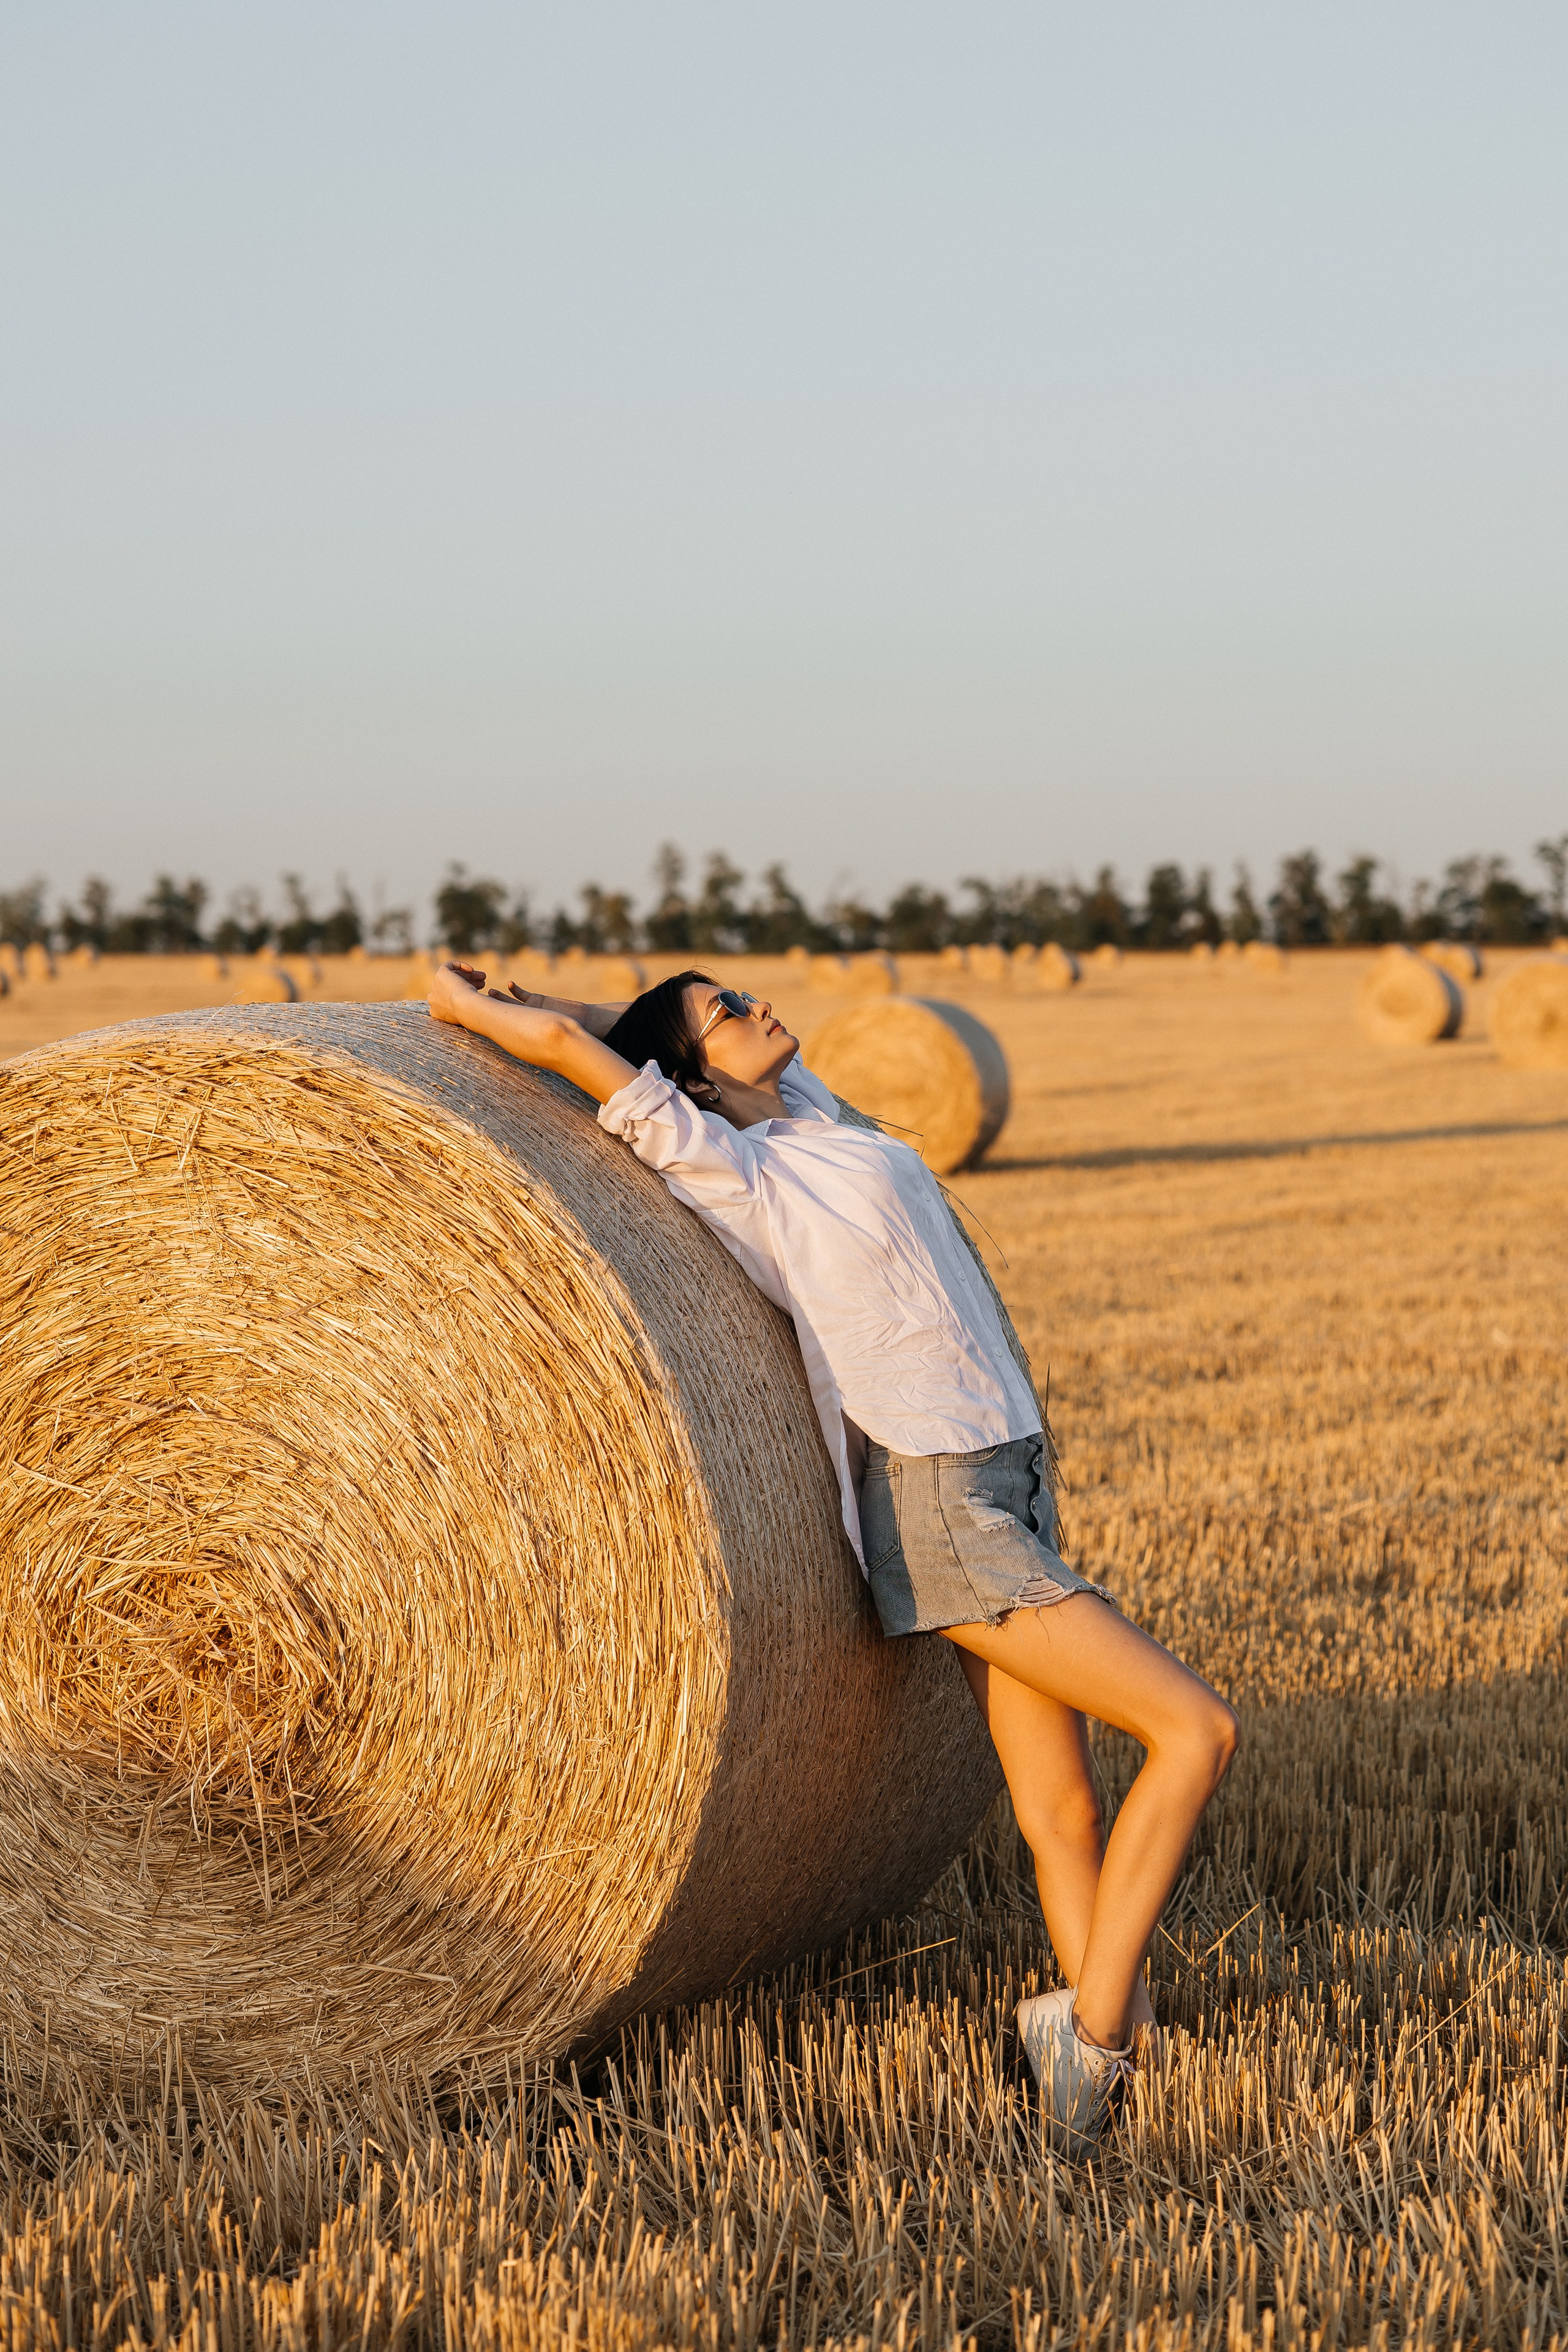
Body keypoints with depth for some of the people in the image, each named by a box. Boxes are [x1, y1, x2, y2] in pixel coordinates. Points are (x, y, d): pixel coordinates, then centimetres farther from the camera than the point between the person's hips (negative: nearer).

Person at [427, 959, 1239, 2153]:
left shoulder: (804, 1108, 14)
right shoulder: (730, 1169, -9)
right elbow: (570, 1040, -13)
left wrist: (499, 990, 17)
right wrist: (467, 1005, 5)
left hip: (1007, 1486, 8)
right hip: (942, 1520, -8)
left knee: (1067, 1816, 3)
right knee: (1197, 1729, -14)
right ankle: (1093, 2028, -11)